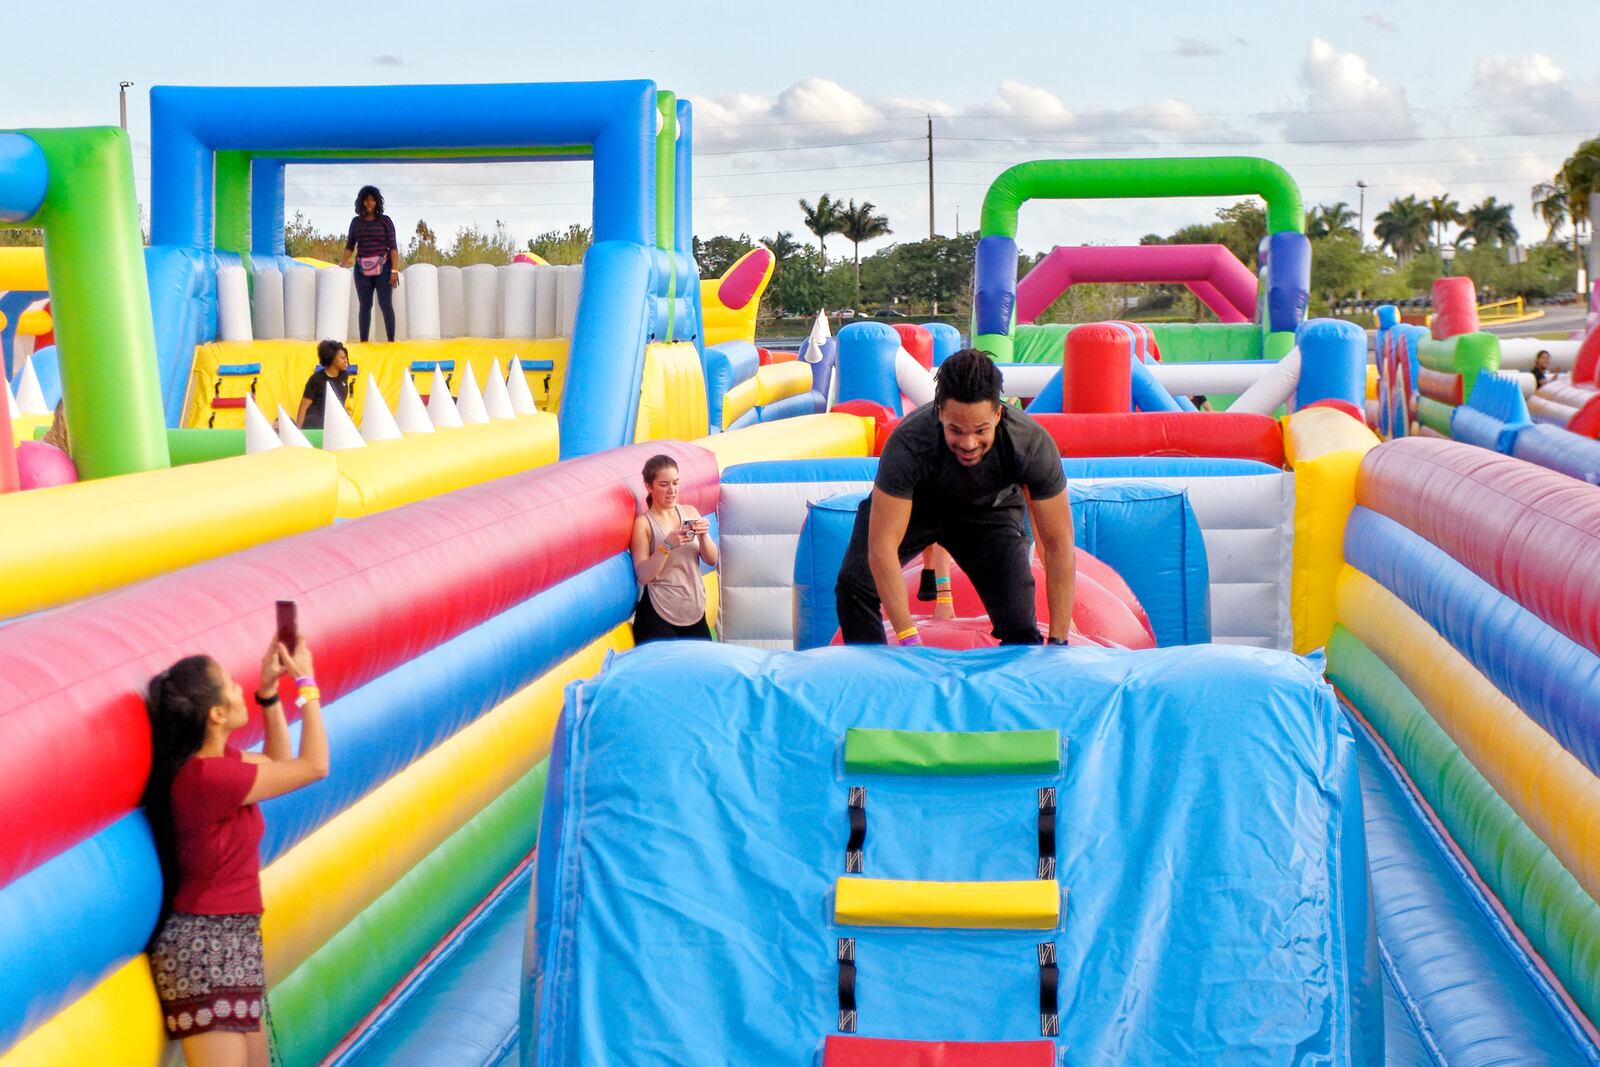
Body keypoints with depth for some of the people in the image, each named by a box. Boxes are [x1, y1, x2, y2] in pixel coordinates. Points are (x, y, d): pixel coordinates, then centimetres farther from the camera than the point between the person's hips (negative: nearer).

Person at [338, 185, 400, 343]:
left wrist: (395, 270, -10)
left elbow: (393, 246, -2)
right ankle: (363, 342, 6)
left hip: (382, 267, -3)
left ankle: (391, 341, -7)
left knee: (385, 304, -8)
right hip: (362, 269, 3)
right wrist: (342, 263, -3)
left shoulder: (385, 221, 2)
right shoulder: (356, 222, 11)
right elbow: (350, 246, 12)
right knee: (364, 305, 4)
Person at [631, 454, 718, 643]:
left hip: (696, 612, 5)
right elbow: (643, 576, -14)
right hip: (659, 616, -5)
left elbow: (712, 560, 5)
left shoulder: (690, 512, 7)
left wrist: (703, 536, -14)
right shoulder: (644, 523, -7)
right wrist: (668, 544, -25)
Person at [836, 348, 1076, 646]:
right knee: (855, 583, -23)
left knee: (1019, 627, -15)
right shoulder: (909, 444, -40)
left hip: (989, 509, 1)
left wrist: (1058, 642, -28)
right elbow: (882, 546, -37)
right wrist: (908, 639, -41)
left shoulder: (1033, 445, -35)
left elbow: (1059, 545, -27)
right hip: (915, 502, -1)